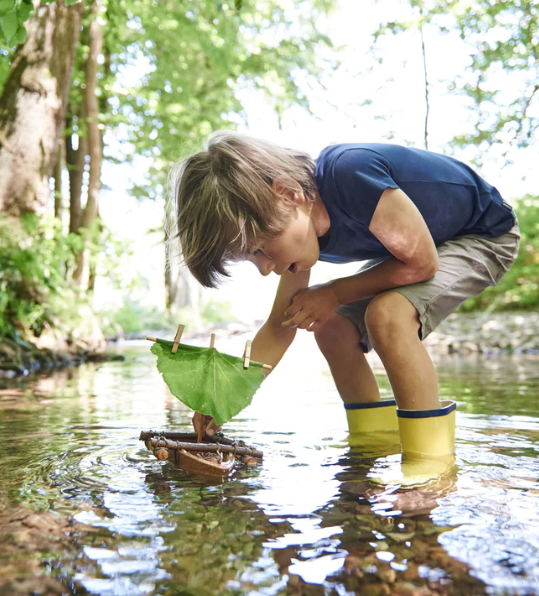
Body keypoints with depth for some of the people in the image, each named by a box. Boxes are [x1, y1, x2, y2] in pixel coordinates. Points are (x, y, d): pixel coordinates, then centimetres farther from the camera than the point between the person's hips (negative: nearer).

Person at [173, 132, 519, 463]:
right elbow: (279, 327, -3)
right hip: (411, 247, 8)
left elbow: (420, 262, -27)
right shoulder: (298, 230, -10)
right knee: (332, 328, 0)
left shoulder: (351, 174, -37)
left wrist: (333, 294, -19)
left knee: (388, 313, -32)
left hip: (487, 233, -8)